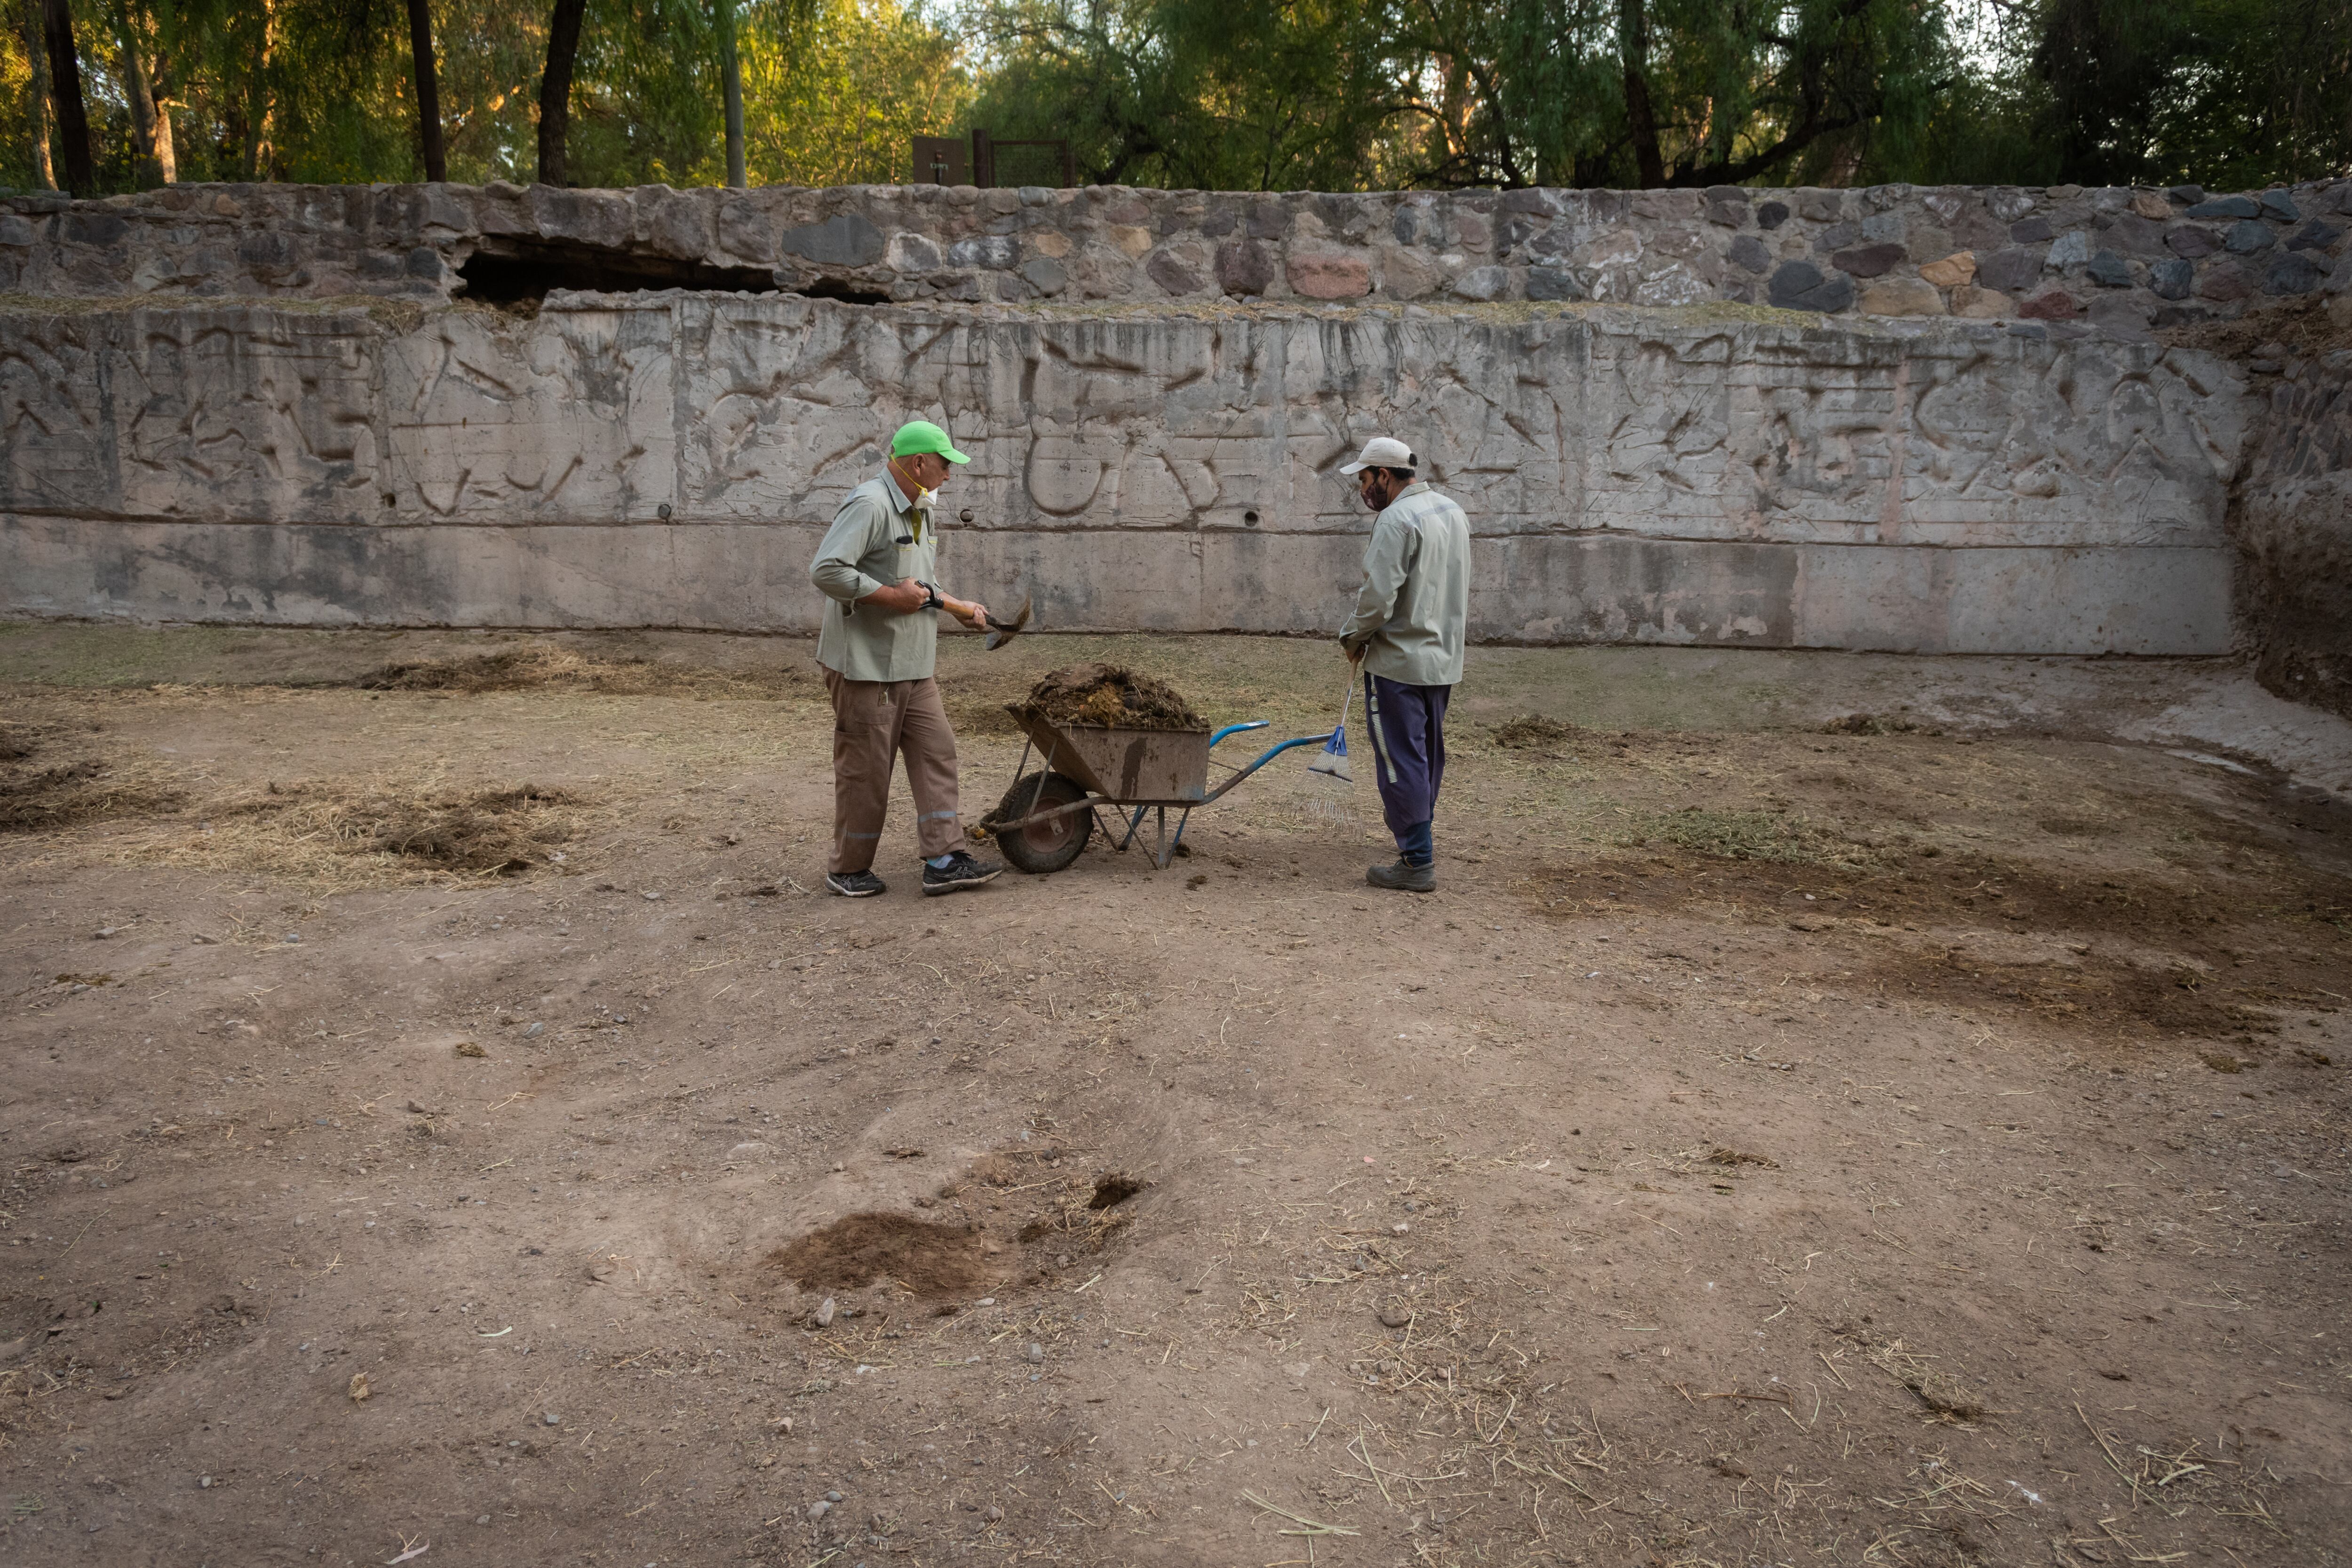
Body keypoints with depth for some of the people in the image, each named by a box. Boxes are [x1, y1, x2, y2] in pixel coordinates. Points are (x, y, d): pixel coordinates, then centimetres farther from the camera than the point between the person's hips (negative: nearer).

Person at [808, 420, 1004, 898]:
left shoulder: (919, 511, 16)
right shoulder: (870, 505, -17)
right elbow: (826, 571, -27)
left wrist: (959, 607, 22)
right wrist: (890, 596, -22)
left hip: (913, 665, 9)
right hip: (865, 665, -9)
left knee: (936, 754, 5)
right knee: (865, 769, 1)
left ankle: (944, 861, 7)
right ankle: (849, 869, 16)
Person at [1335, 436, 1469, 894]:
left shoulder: (1397, 519, -16)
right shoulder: (1453, 512, 13)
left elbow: (1378, 596, -22)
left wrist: (1353, 637, -6)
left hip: (1399, 662, -9)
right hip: (1444, 661, 9)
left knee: (1401, 763, -4)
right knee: (1428, 760, 18)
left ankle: (1417, 864, -3)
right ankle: (1417, 844, 30)